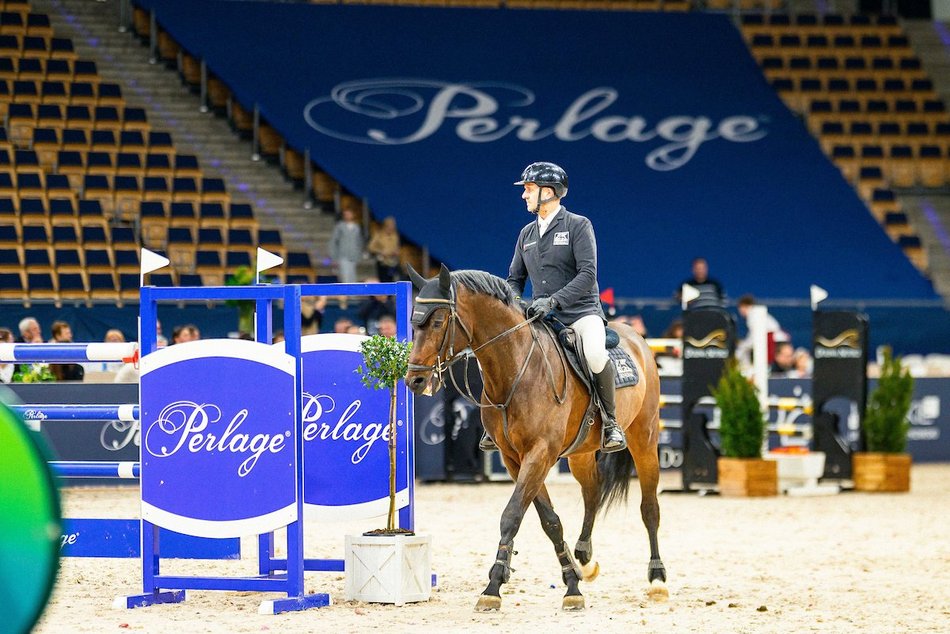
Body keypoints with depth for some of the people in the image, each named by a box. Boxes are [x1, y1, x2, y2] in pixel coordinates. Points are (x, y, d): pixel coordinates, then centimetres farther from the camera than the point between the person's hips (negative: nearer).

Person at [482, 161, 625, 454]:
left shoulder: (579, 225, -4)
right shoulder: (527, 233, 14)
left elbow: (587, 275, -15)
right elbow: (515, 279, 20)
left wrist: (553, 300, -25)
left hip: (581, 311, -6)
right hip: (540, 317, 6)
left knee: (595, 353, -36)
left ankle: (610, 421, -17)